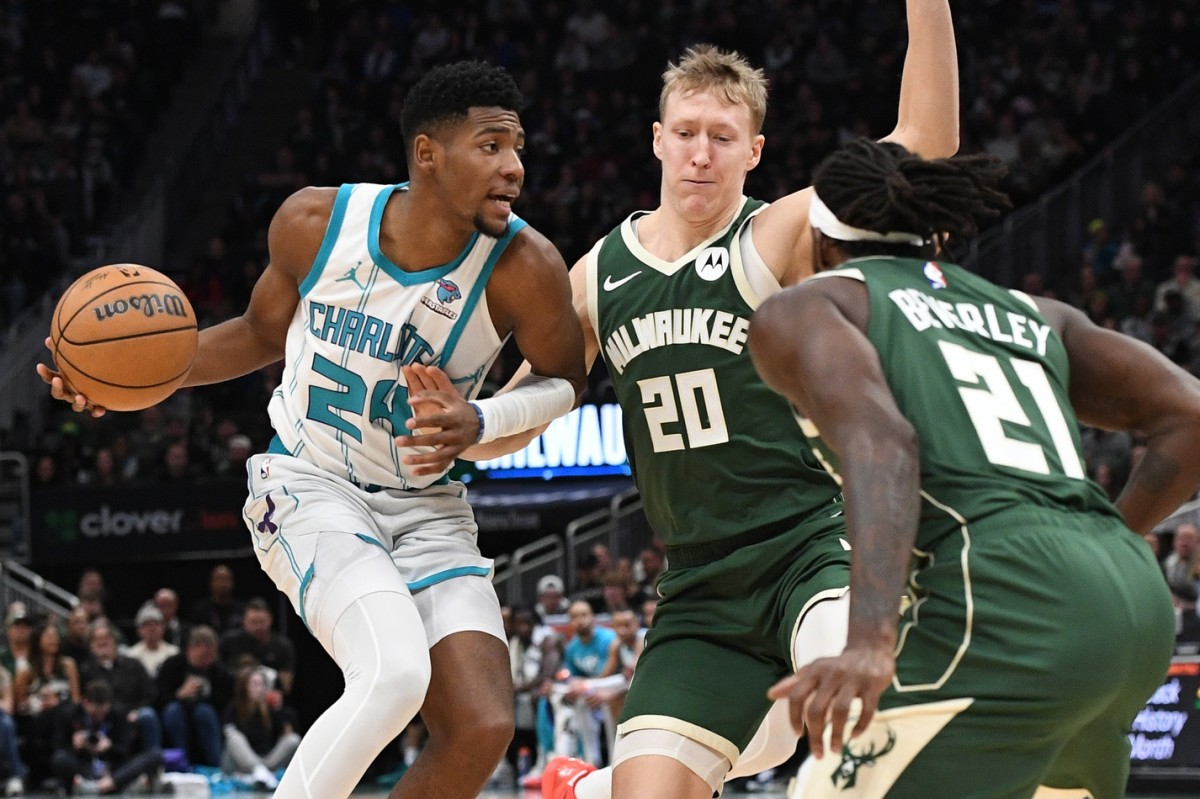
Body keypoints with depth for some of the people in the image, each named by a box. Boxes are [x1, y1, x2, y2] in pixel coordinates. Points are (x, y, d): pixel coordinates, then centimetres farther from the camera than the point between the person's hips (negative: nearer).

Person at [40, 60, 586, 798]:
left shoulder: (523, 266, -18)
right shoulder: (317, 222, -14)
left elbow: (565, 380, 0)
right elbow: (265, 332, 6)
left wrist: (479, 424, -21)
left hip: (427, 508, 3)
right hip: (309, 486, -2)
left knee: (484, 727, -13)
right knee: (396, 672, -30)